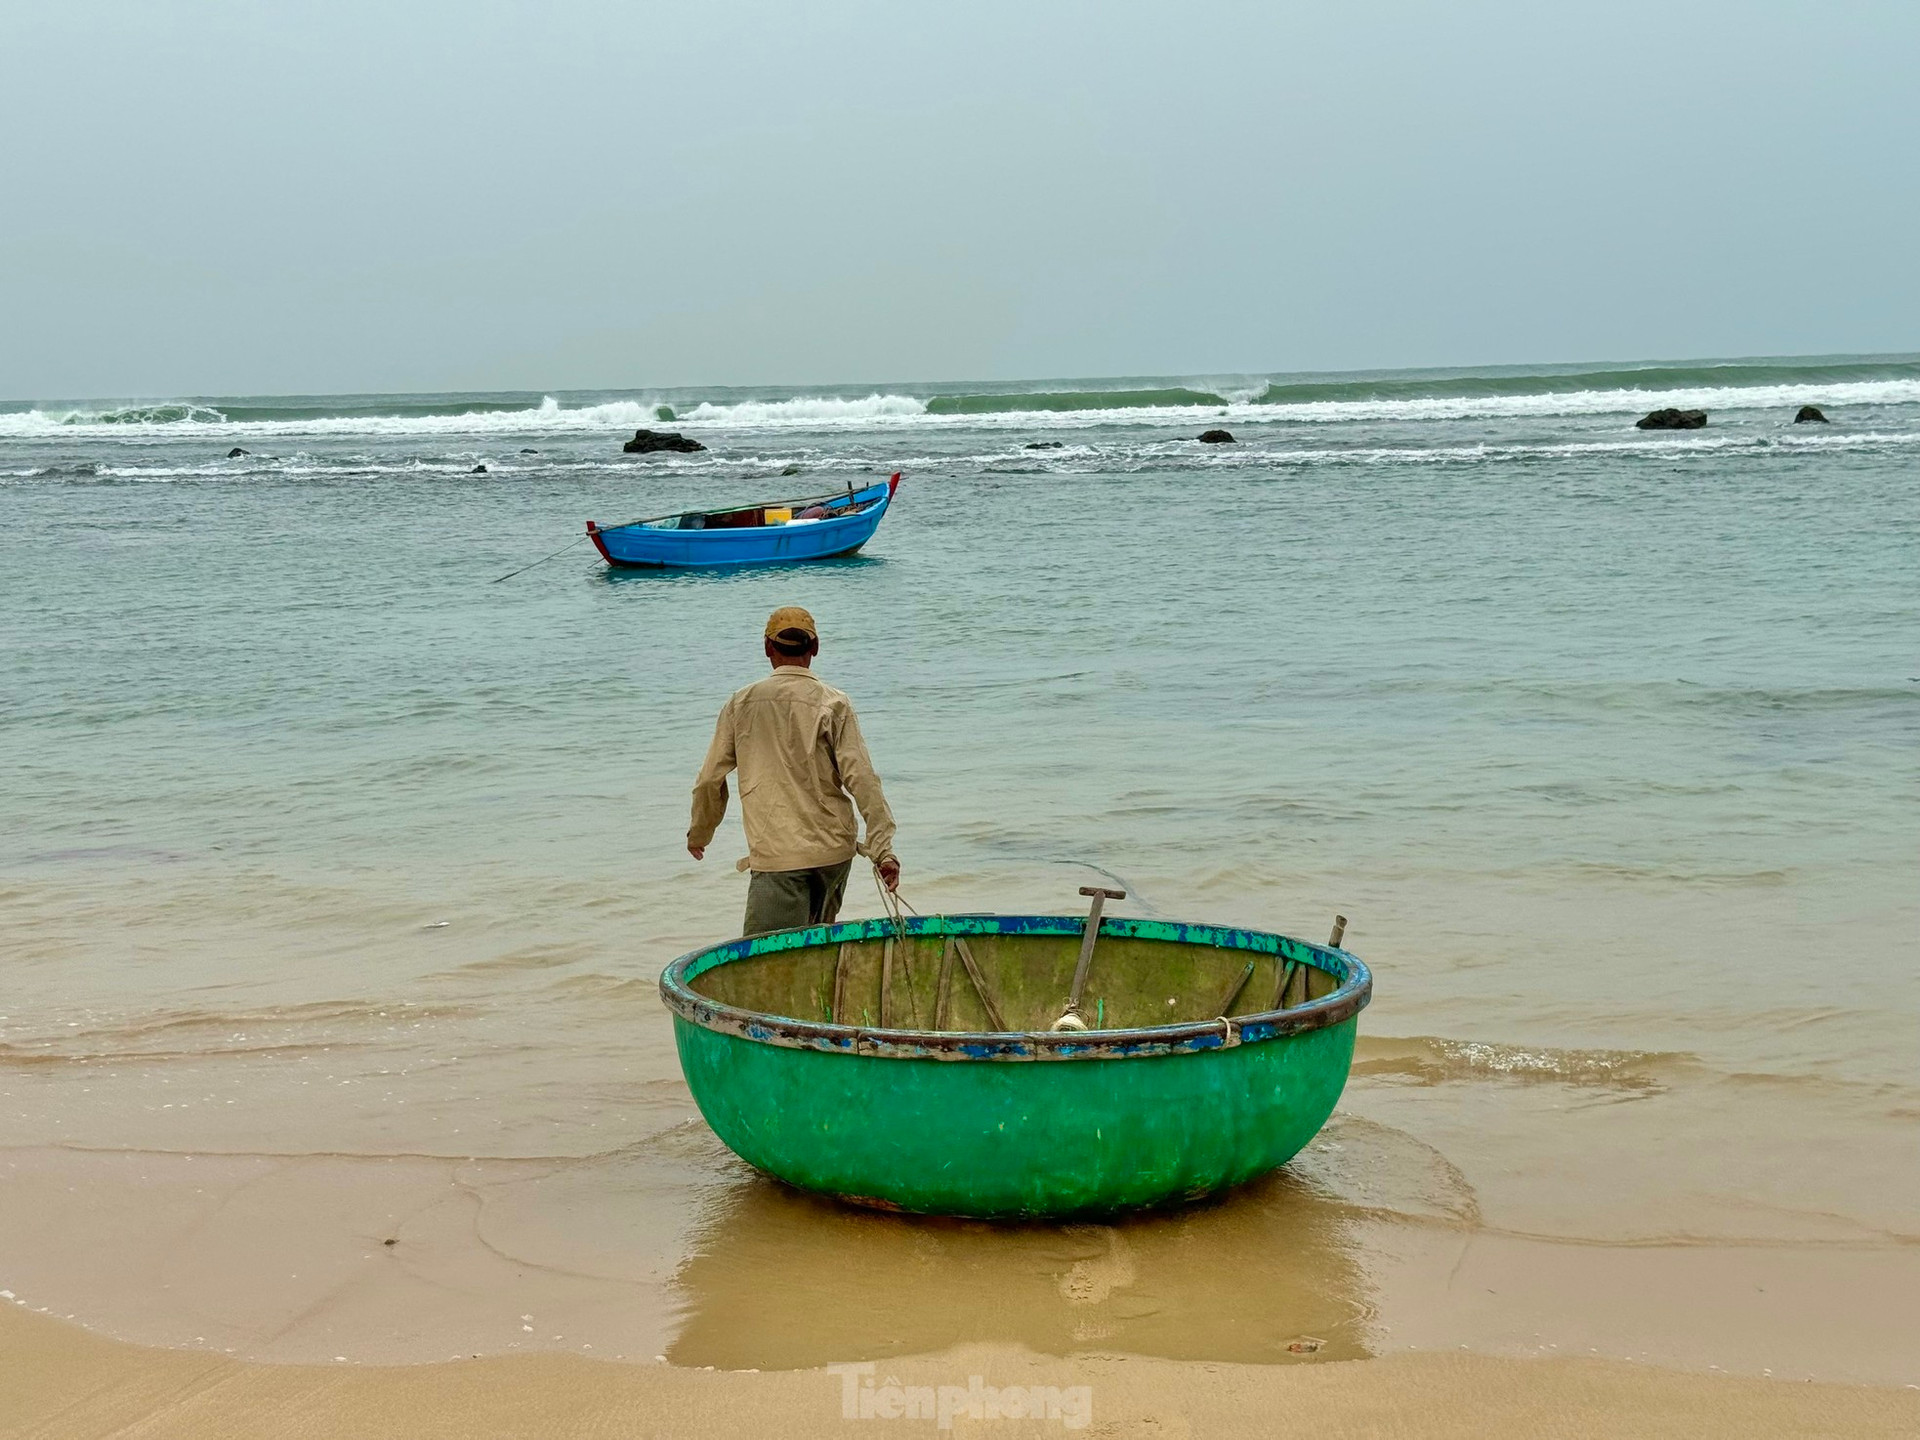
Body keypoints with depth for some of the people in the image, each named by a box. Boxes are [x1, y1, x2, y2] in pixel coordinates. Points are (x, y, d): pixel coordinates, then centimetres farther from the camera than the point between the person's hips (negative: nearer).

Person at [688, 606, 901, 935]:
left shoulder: (741, 705, 5)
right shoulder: (833, 704, 0)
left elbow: (710, 780, 9)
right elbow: (861, 779, -8)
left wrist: (699, 834, 26)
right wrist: (882, 849, -8)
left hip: (775, 856, -2)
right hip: (834, 852, 2)